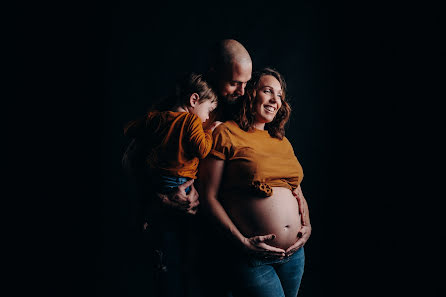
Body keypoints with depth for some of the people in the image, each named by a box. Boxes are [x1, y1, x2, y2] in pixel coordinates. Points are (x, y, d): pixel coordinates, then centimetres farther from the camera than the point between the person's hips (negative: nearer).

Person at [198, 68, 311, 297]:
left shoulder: (282, 141, 14)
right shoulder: (226, 134, -6)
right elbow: (208, 196, -10)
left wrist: (307, 226, 3)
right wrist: (241, 242, -15)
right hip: (250, 257, -6)